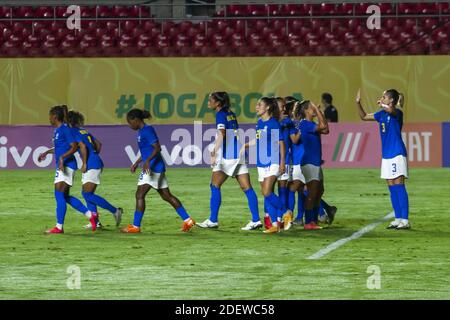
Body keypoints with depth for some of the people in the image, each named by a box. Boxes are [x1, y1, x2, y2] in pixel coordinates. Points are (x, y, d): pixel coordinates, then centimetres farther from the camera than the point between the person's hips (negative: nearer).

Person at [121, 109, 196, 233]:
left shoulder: (147, 130, -13)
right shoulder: (142, 131, 17)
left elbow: (157, 148, -22)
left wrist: (147, 160, -33)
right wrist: (137, 163, 33)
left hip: (153, 167, -10)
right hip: (158, 168, 10)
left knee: (140, 195, -8)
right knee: (167, 196, 12)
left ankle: (135, 226, -8)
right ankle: (187, 220, 12)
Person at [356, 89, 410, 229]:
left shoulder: (397, 113, -11)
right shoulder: (382, 114, 13)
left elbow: (390, 110, -34)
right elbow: (364, 117, 24)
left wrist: (382, 104, -15)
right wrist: (358, 102, 11)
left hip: (397, 154, -8)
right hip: (386, 155, 8)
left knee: (399, 186, -10)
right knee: (392, 188, 9)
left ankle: (405, 220, -10)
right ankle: (398, 219, 14)